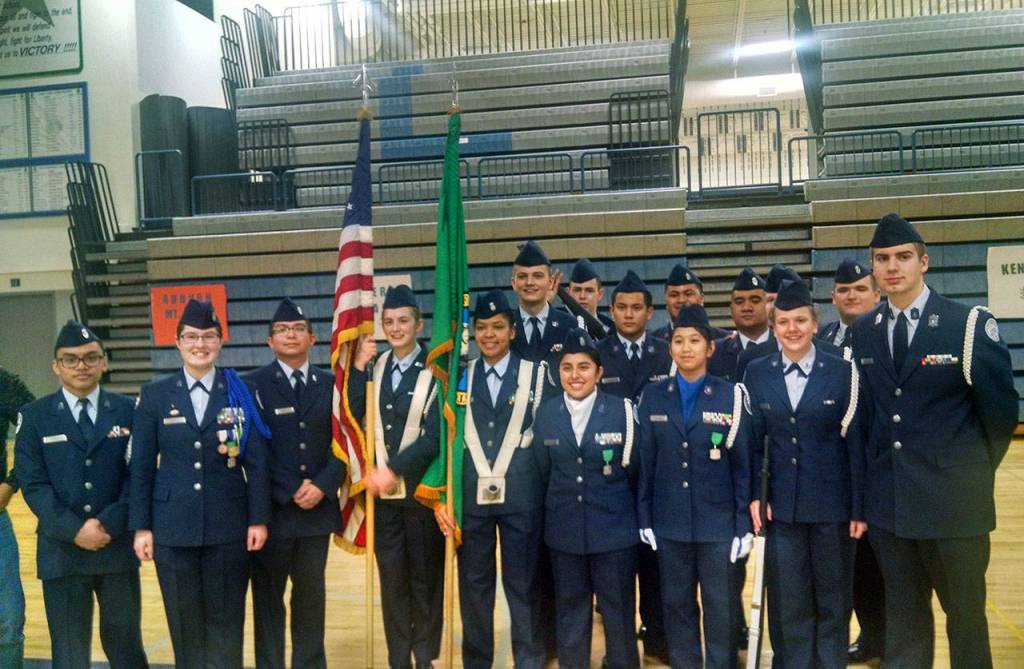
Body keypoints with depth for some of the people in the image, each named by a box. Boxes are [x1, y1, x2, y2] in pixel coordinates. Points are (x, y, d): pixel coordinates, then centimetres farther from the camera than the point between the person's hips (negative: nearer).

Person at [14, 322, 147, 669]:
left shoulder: (127, 410, 4)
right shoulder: (35, 415, 3)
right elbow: (33, 484, -3)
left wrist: (109, 524, -13)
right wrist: (74, 530, -13)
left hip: (118, 546, 1)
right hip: (62, 551, 0)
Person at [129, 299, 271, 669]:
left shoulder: (242, 393, 0)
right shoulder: (155, 394, 2)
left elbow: (257, 463, 0)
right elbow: (141, 467, 4)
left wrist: (259, 520, -4)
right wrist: (141, 527, 1)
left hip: (229, 526, -1)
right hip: (173, 527, 1)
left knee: (226, 621, 7)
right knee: (184, 623, 11)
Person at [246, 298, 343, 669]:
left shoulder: (330, 384, 7)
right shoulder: (253, 384, -1)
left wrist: (323, 486, -10)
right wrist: (290, 492, -11)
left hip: (318, 507, 3)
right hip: (272, 508, -2)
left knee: (312, 593, 12)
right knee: (268, 595, 9)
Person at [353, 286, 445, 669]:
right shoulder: (374, 367, 6)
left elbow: (434, 434, -14)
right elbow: (355, 416, -5)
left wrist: (394, 470, -17)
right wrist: (358, 367, -11)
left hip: (422, 487, -4)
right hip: (382, 489, 4)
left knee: (426, 575, 9)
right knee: (392, 576, 11)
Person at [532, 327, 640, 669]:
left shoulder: (622, 410, -8)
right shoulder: (545, 413, 1)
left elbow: (633, 468, -2)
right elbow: (544, 470, 7)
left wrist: (609, 497, 2)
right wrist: (564, 497, 5)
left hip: (614, 528, -2)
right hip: (564, 529, 2)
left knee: (619, 612, 9)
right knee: (570, 612, 14)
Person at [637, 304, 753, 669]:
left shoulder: (730, 395, -3)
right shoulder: (653, 395, 3)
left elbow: (743, 464, -3)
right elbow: (646, 461, 5)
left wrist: (744, 524, -5)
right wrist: (644, 517, 3)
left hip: (718, 520, -2)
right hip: (669, 520, 2)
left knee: (720, 607, 6)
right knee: (677, 605, 12)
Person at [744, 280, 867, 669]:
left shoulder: (843, 372, -4)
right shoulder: (757, 373, 2)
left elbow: (856, 444, -4)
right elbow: (752, 442, 4)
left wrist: (860, 507, -5)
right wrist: (754, 496, -3)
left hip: (832, 501, -1)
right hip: (781, 502, 1)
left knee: (833, 596, 12)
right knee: (787, 600, 9)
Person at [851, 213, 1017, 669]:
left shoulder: (971, 325, -8)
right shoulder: (862, 332, 5)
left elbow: (1000, 409, -2)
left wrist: (974, 473, 6)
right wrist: (878, 471, 8)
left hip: (953, 499, -3)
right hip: (888, 499, 4)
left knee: (965, 613, 10)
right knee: (902, 613, 15)